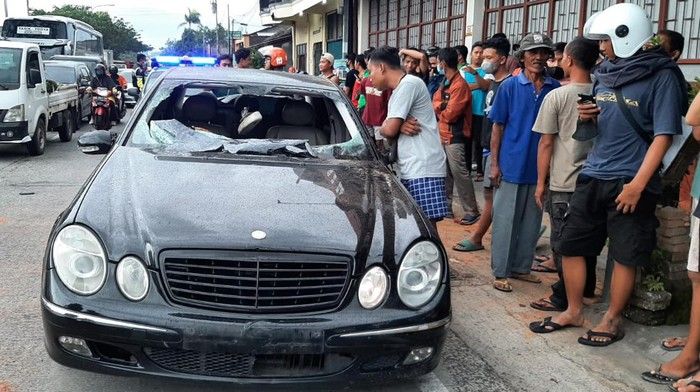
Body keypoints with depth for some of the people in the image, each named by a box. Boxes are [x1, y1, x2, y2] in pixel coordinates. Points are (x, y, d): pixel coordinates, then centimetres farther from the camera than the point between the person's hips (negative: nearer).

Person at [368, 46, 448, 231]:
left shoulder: (409, 84, -8)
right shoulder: (399, 89, 24)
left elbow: (389, 130, -13)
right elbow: (392, 128, 16)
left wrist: (382, 128, 10)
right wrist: (400, 127, -7)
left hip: (422, 168, -10)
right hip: (408, 168, 10)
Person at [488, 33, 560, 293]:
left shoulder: (555, 88, 5)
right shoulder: (509, 86, -2)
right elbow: (498, 127, -1)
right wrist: (494, 163, -6)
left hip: (540, 167, 3)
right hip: (511, 165, -3)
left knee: (532, 221, 12)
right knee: (505, 221, 2)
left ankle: (522, 267, 25)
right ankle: (500, 272, 11)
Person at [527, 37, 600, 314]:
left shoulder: (556, 96, -11)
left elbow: (546, 143, -9)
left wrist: (541, 182, -2)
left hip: (564, 183, -5)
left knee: (563, 242, 3)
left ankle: (562, 298, 10)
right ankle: (586, 289, 30)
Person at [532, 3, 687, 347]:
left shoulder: (661, 75, -7)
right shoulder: (605, 73, 12)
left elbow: (663, 135, -12)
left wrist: (638, 184, -18)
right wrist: (586, 118, -2)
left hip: (630, 182, -6)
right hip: (593, 177, 6)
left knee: (625, 256, 6)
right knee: (570, 245, 9)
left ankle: (612, 320, 21)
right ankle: (574, 311, 26)